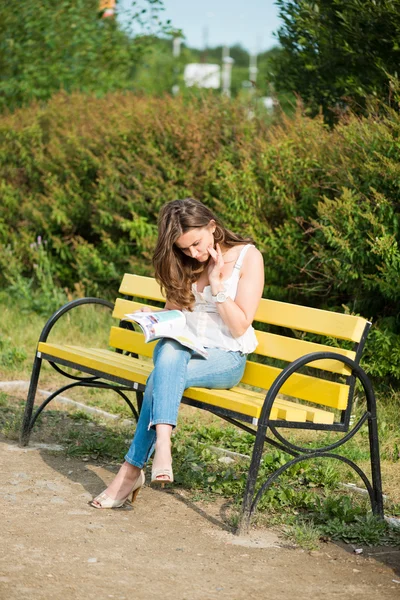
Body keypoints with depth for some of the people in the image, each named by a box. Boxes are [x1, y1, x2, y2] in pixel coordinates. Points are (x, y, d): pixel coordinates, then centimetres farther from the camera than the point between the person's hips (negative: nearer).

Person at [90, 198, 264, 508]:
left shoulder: (248, 257, -5)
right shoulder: (183, 263, 9)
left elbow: (240, 327, -7)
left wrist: (216, 284, -15)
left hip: (226, 357, -4)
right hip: (182, 347, 4)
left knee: (161, 380, -33)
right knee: (169, 352, -35)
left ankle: (132, 469, -32)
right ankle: (163, 444, -45)